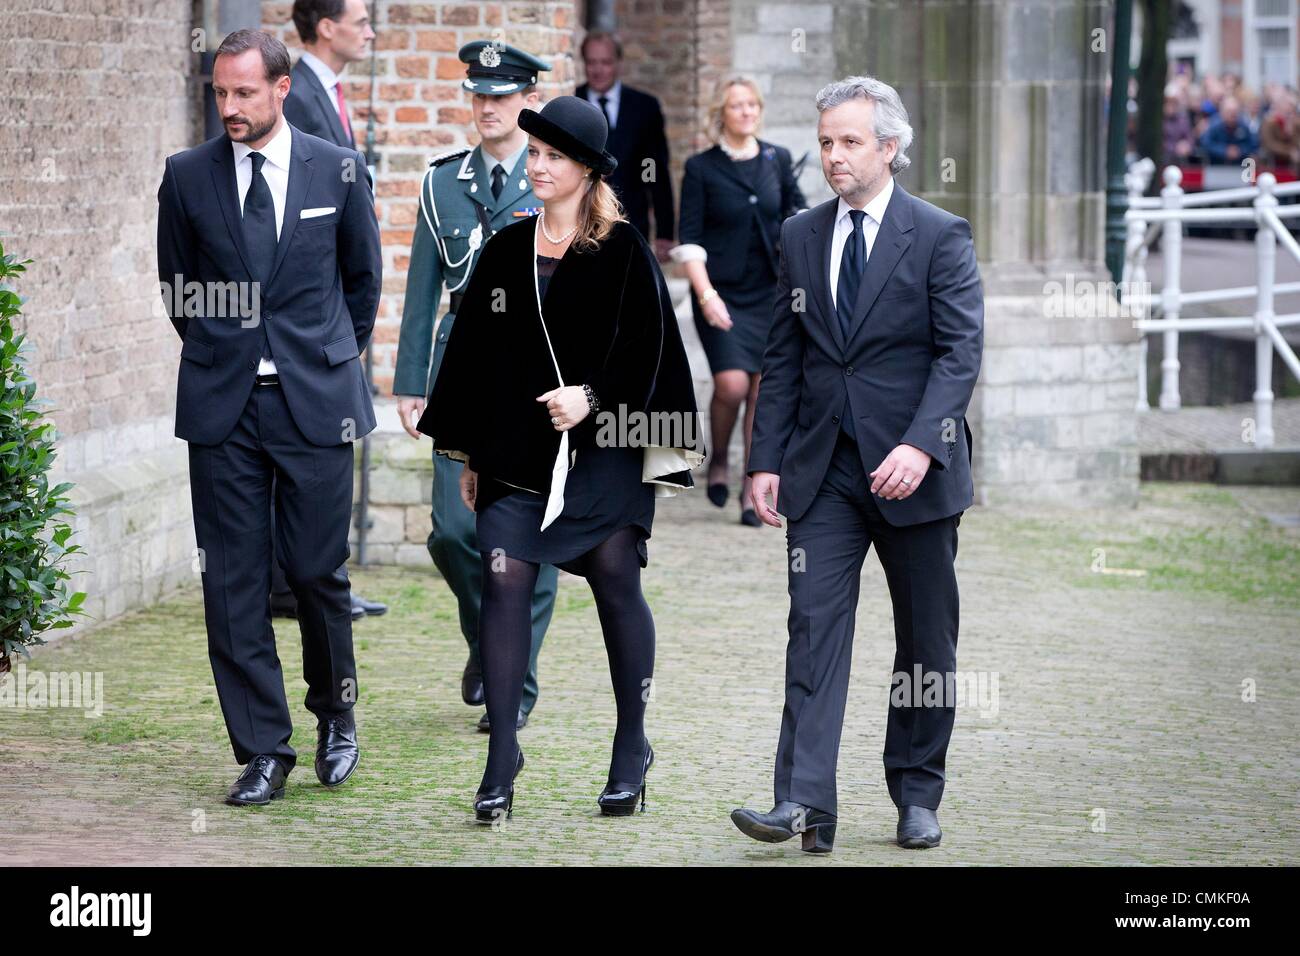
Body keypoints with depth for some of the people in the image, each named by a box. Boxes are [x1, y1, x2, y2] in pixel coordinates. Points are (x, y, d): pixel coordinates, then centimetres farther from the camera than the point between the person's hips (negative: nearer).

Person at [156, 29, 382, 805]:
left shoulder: (338, 171, 1)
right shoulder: (187, 176, 3)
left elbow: (364, 279, 13)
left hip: (317, 399, -1)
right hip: (223, 406, 1)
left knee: (319, 570, 2)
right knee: (234, 582, -2)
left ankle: (336, 712, 26)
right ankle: (263, 750, 4)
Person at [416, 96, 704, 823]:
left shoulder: (623, 251, -1)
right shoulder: (506, 252, 11)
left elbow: (648, 346, -4)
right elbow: (476, 352, 14)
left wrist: (593, 396, -17)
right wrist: (470, 455, 13)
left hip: (603, 447, -3)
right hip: (518, 452, 3)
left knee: (616, 586, 1)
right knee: (504, 580, -7)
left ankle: (632, 744, 15)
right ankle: (502, 755, -4)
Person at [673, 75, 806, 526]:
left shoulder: (776, 159, 7)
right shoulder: (702, 168, -3)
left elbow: (795, 206, 22)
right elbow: (689, 240, -5)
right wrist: (706, 294, -16)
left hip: (769, 292, 3)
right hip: (721, 293, -3)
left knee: (762, 389, -1)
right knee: (732, 383, -17)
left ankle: (752, 489, 6)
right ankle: (718, 463, 9)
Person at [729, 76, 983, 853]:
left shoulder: (940, 236, -5)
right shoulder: (801, 237, 9)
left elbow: (960, 351, -11)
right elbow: (783, 358, 11)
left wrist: (920, 444, -24)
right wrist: (768, 460, 4)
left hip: (912, 469, -3)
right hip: (824, 469, 3)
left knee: (927, 637, 7)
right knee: (815, 627, -8)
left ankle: (918, 796, 20)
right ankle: (805, 803, -15)